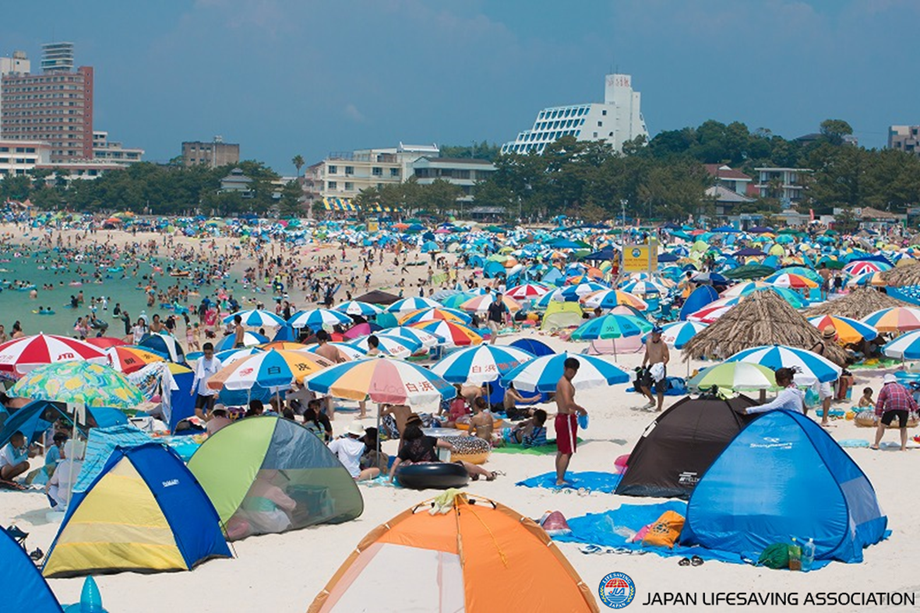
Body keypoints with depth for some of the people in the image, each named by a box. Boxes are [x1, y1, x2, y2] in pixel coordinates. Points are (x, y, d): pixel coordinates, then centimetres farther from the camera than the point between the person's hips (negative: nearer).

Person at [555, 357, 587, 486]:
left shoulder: (562, 382, 15)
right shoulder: (565, 383, -17)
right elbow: (568, 403, -29)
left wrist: (576, 411, 12)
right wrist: (581, 409, -16)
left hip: (561, 417, 10)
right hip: (567, 419, -10)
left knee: (561, 450, 15)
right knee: (567, 452, -7)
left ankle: (559, 477, 20)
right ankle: (560, 480, -7)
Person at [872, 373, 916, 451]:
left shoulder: (885, 388, 22)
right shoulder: (902, 387, 29)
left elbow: (879, 403, 15)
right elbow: (910, 399, 18)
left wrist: (879, 416, 16)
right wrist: (913, 411, 16)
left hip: (891, 407, -2)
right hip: (904, 408, 2)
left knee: (882, 426, 11)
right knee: (903, 428, 18)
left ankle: (876, 445, 12)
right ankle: (903, 447, 9)